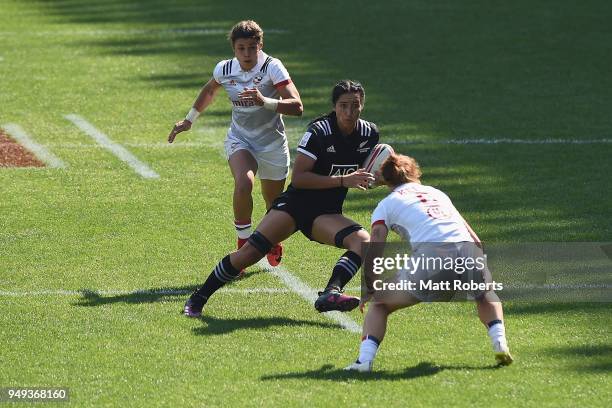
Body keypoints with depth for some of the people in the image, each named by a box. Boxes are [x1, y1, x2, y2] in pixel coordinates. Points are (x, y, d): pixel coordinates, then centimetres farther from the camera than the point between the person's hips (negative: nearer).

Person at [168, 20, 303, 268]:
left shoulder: (272, 67, -21)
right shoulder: (225, 70, -8)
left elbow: (297, 106, -30)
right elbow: (209, 91, 17)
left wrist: (265, 101, -44)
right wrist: (189, 120, 20)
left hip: (272, 144, -1)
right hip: (239, 140, 1)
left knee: (274, 205, 13)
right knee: (243, 184, -30)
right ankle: (244, 243, -14)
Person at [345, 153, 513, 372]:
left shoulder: (386, 204, 20)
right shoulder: (436, 193, 32)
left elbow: (372, 255, 11)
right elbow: (475, 241, 32)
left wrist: (370, 290, 26)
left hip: (429, 258, -3)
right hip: (469, 254, 3)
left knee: (379, 305, 17)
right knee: (486, 294, 37)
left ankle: (364, 360, -3)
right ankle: (500, 343, 16)